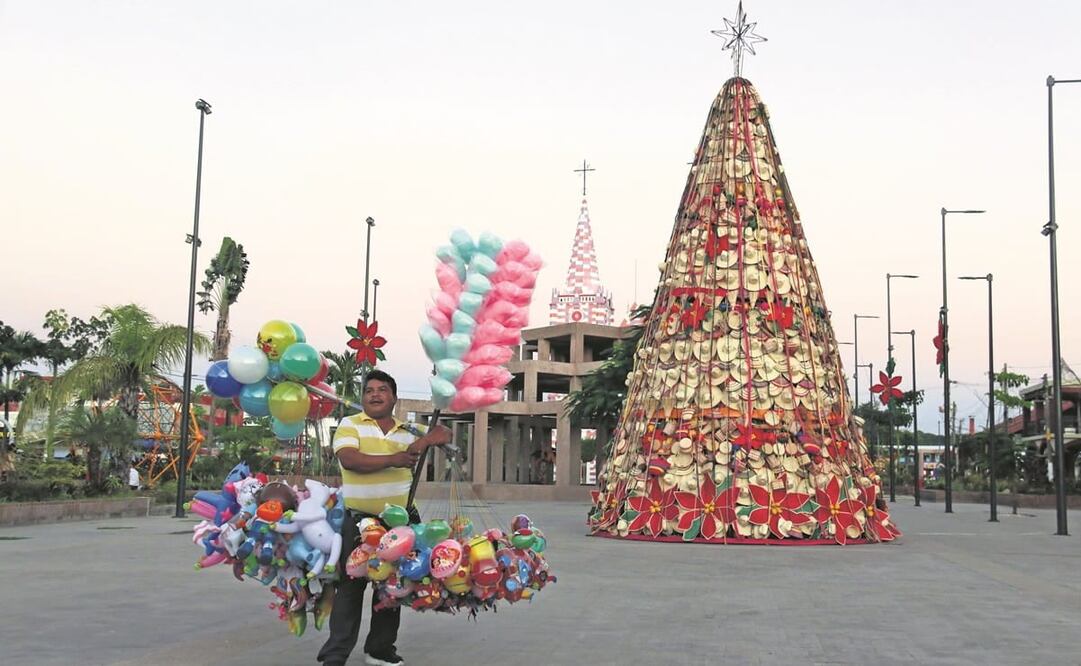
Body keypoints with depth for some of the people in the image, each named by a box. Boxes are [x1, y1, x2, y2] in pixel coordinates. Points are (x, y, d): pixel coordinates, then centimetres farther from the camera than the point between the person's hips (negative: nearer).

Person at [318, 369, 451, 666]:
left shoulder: (408, 429, 11)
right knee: (351, 585, -3)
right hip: (359, 519, -5)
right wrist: (393, 459, -17)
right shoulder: (349, 425, -2)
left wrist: (423, 442, -9)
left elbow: (443, 433, 15)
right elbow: (349, 459, -19)